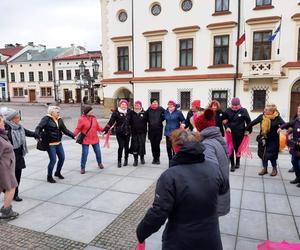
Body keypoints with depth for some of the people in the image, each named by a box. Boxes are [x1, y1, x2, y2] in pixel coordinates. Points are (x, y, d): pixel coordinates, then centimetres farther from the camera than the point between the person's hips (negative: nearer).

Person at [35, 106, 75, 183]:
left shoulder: (59, 120, 7)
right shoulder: (46, 119, -11)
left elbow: (65, 130, 11)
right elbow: (38, 128, -17)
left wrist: (73, 136, 5)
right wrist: (38, 136, -34)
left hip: (58, 143, 7)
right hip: (50, 144, -7)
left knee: (62, 158, 13)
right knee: (53, 160, -4)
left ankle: (58, 172, 38)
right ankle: (49, 177, 18)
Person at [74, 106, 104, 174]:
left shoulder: (93, 118, 2)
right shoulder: (82, 119, -13)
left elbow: (98, 127, 9)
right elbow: (78, 129, -13)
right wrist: (74, 134, -27)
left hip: (95, 139, 5)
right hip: (85, 140, -5)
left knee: (98, 152, 15)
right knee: (84, 153, -2)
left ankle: (100, 163, 38)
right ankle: (82, 167, 15)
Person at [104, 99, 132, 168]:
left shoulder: (129, 112, 5)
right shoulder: (116, 112, -3)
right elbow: (111, 122, -7)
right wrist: (106, 130, -12)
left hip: (127, 132, 3)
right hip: (119, 132, -3)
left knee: (126, 146, 8)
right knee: (121, 146, -7)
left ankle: (126, 159, 28)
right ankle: (119, 161, 10)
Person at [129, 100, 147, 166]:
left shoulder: (144, 113, 0)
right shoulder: (132, 113, 3)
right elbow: (129, 122, 5)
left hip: (142, 132, -1)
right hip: (134, 132, 1)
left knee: (142, 145, 2)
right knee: (134, 146, 0)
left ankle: (142, 158, 23)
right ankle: (135, 159, 12)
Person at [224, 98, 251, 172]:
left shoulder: (243, 111, -4)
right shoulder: (228, 111, -1)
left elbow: (248, 121, 3)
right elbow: (225, 121, 6)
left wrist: (247, 130, -4)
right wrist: (227, 127, -11)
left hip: (240, 133, -1)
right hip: (230, 133, 1)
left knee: (238, 148, 11)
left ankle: (237, 162, 32)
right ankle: (232, 165, 6)